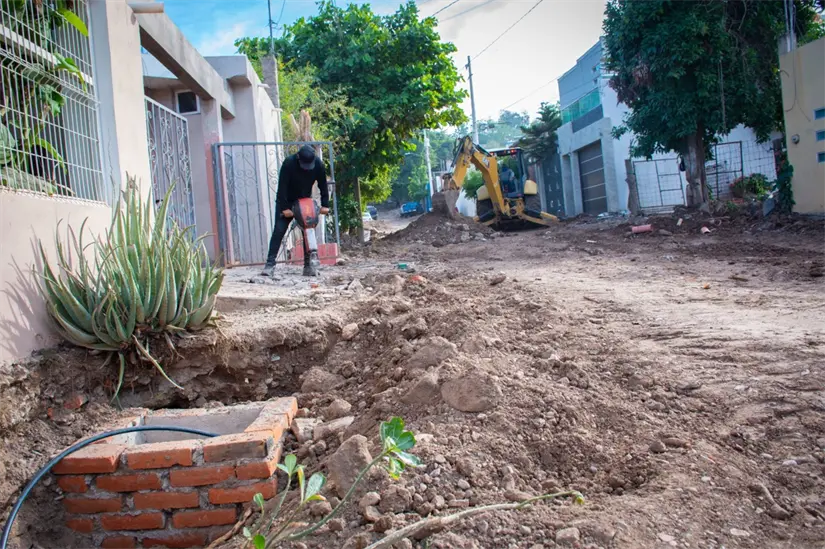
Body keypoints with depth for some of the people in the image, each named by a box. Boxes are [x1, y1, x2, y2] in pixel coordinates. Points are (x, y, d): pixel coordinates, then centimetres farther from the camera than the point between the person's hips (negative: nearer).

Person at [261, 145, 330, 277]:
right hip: (286, 203, -3)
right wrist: (284, 207, -28)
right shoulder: (288, 163, -27)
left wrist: (325, 204, -10)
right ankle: (270, 264, -11)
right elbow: (282, 186, -25)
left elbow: (323, 185, -6)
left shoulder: (318, 165, -17)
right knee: (279, 231, -10)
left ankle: (308, 266, 3)